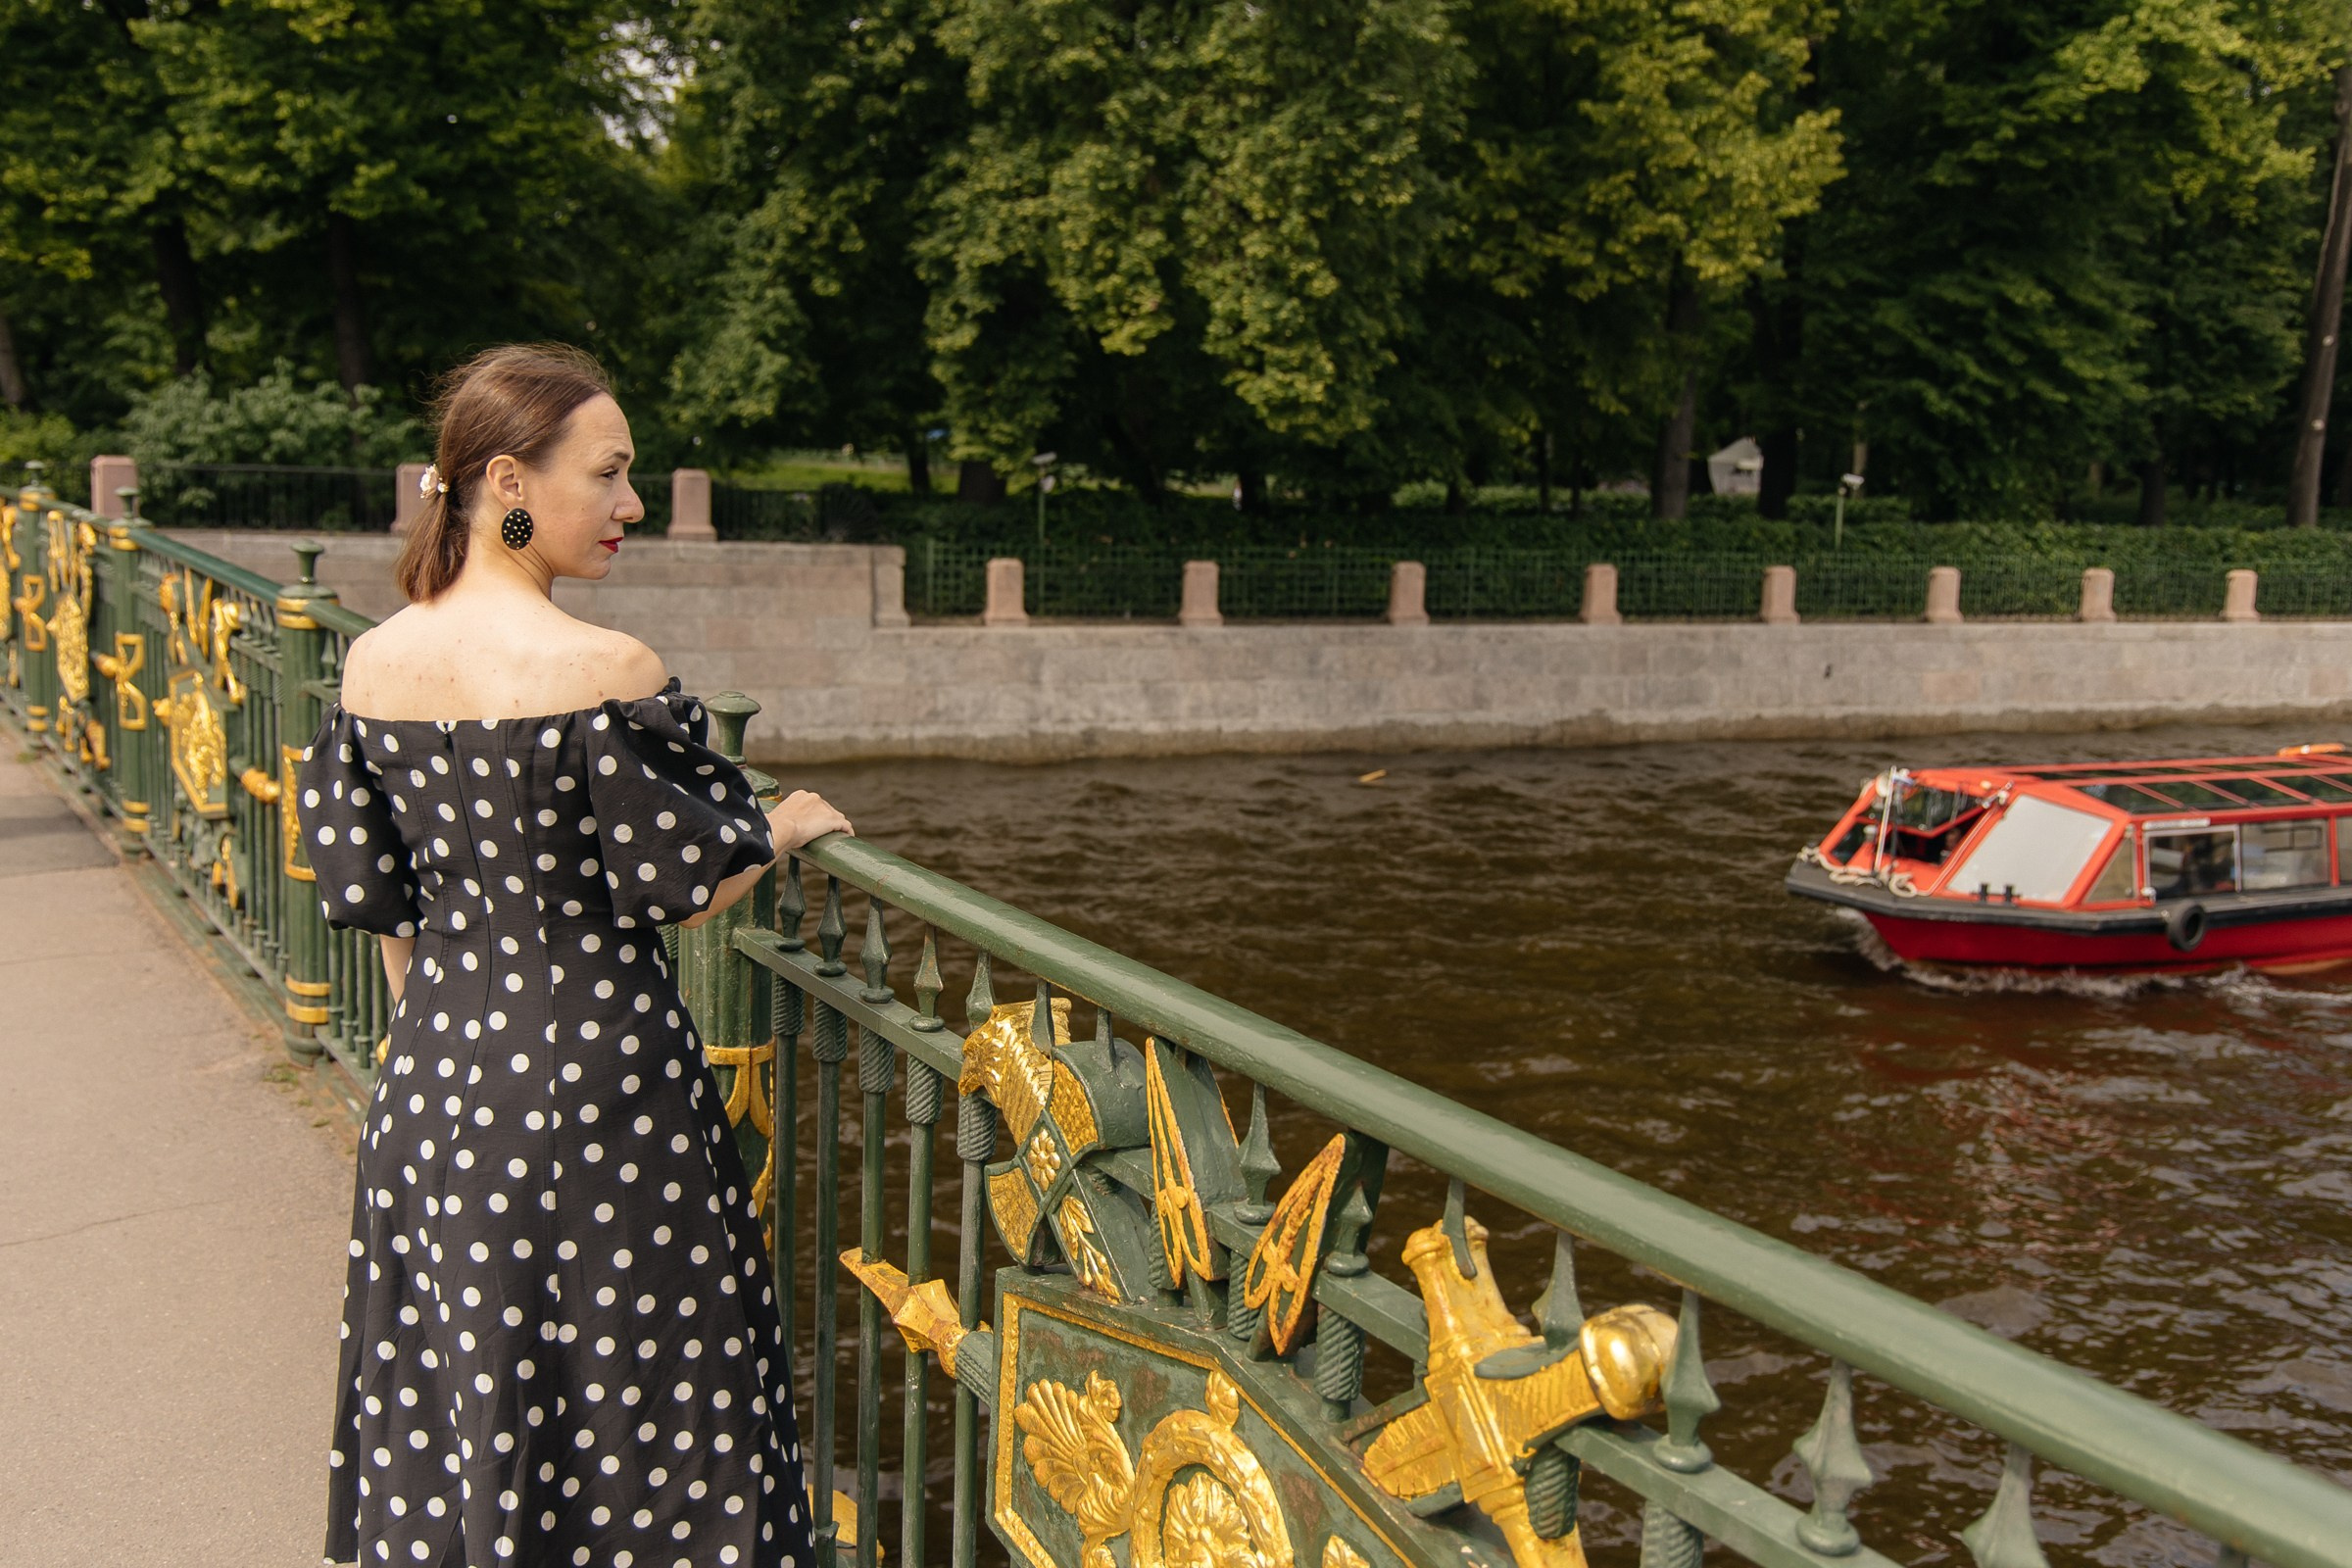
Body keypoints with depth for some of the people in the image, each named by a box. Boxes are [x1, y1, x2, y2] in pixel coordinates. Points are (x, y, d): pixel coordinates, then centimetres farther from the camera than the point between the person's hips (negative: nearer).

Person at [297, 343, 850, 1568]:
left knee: (449, 1408, 19)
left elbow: (367, 893, 7)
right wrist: (784, 826, 3)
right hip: (594, 1076, -6)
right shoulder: (606, 672, -20)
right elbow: (680, 891, -15)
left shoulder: (372, 663, 0)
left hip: (432, 1071, 7)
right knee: (621, 1391, 9)